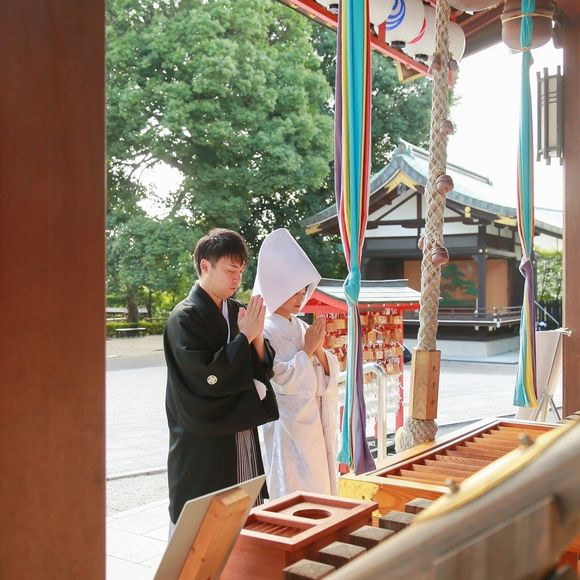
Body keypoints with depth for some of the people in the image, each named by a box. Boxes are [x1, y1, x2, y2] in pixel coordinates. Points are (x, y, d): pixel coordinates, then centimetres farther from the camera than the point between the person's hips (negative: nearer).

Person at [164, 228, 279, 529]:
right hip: (203, 445, -6)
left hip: (242, 434, 7)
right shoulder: (185, 318, -13)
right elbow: (205, 377, -21)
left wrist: (257, 337, -10)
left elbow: (262, 369, 8)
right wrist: (245, 337, -17)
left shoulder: (237, 312, 7)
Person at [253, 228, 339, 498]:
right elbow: (282, 380, -20)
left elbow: (327, 376, 8)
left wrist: (319, 350, -10)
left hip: (315, 423, 7)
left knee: (320, 486, 14)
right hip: (287, 428, -7)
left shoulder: (302, 328, 8)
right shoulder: (265, 331, -13)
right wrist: (307, 349, -13)